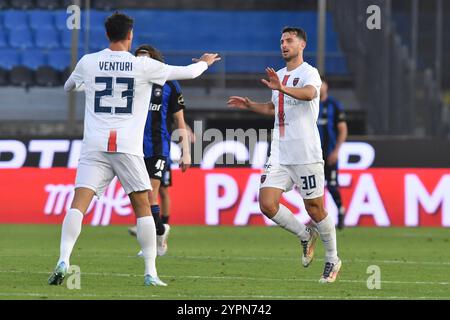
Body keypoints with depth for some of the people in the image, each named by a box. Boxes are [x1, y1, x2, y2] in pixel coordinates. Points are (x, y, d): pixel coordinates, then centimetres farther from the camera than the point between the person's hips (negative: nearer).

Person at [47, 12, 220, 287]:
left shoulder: (88, 62, 6)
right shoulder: (144, 65, 1)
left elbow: (68, 87, 27)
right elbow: (187, 72, 13)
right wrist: (205, 62, 36)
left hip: (95, 145, 1)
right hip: (128, 147, -1)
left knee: (79, 203, -7)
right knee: (143, 207, 9)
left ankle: (64, 260, -26)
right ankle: (151, 272, 7)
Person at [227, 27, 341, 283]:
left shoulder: (309, 73, -8)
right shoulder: (279, 75, 17)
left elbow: (309, 93, -33)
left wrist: (282, 88, -49)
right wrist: (249, 105, 23)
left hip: (306, 155, -7)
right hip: (279, 154, 7)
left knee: (315, 209, -1)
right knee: (267, 204, -7)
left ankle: (333, 260, 17)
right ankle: (306, 236, 16)